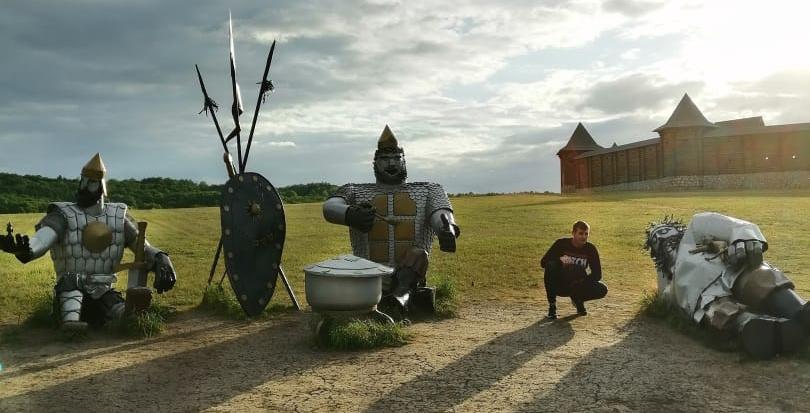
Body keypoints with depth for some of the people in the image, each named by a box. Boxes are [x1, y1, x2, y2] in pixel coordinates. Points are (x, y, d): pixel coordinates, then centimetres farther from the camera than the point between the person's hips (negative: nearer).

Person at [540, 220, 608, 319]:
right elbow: (543, 262, -14)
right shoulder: (561, 244, -10)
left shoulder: (590, 249, -6)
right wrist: (559, 261, -34)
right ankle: (552, 305, -17)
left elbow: (597, 274, -5)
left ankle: (577, 299, 10)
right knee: (551, 266, -33)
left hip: (578, 286, 2)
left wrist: (580, 283, -20)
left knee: (602, 290, -23)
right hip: (559, 285, -2)